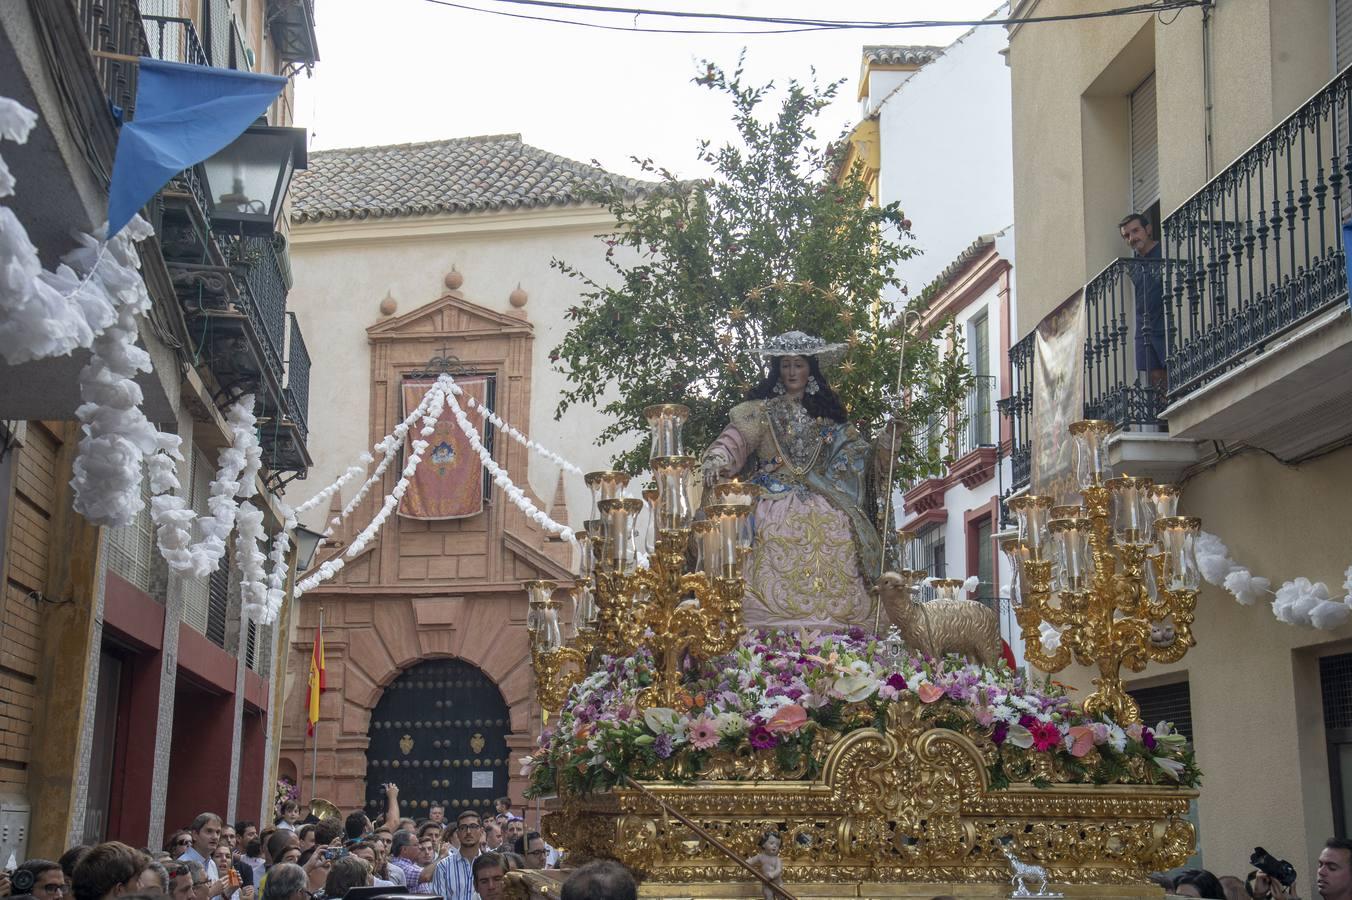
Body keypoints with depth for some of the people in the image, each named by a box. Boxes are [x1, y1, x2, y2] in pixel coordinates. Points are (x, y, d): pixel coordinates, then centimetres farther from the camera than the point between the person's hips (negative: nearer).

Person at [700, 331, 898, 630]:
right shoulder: (762, 411, 12)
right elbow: (734, 440, -5)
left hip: (821, 511, 2)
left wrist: (888, 438, 3)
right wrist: (717, 461, -26)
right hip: (775, 506, -2)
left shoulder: (827, 417, 20)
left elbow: (862, 456, 19)